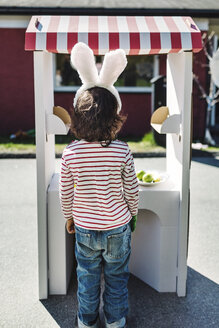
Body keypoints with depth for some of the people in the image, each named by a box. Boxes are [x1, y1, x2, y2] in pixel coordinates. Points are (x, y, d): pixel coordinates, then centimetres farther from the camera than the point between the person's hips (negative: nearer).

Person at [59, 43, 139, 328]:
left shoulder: (70, 153, -17)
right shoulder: (122, 151, -20)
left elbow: (65, 192, -6)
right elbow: (131, 190, -8)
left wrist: (69, 217, 13)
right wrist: (132, 214, 11)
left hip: (85, 229, 1)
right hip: (118, 227, -1)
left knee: (87, 278, 20)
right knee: (116, 278, 19)